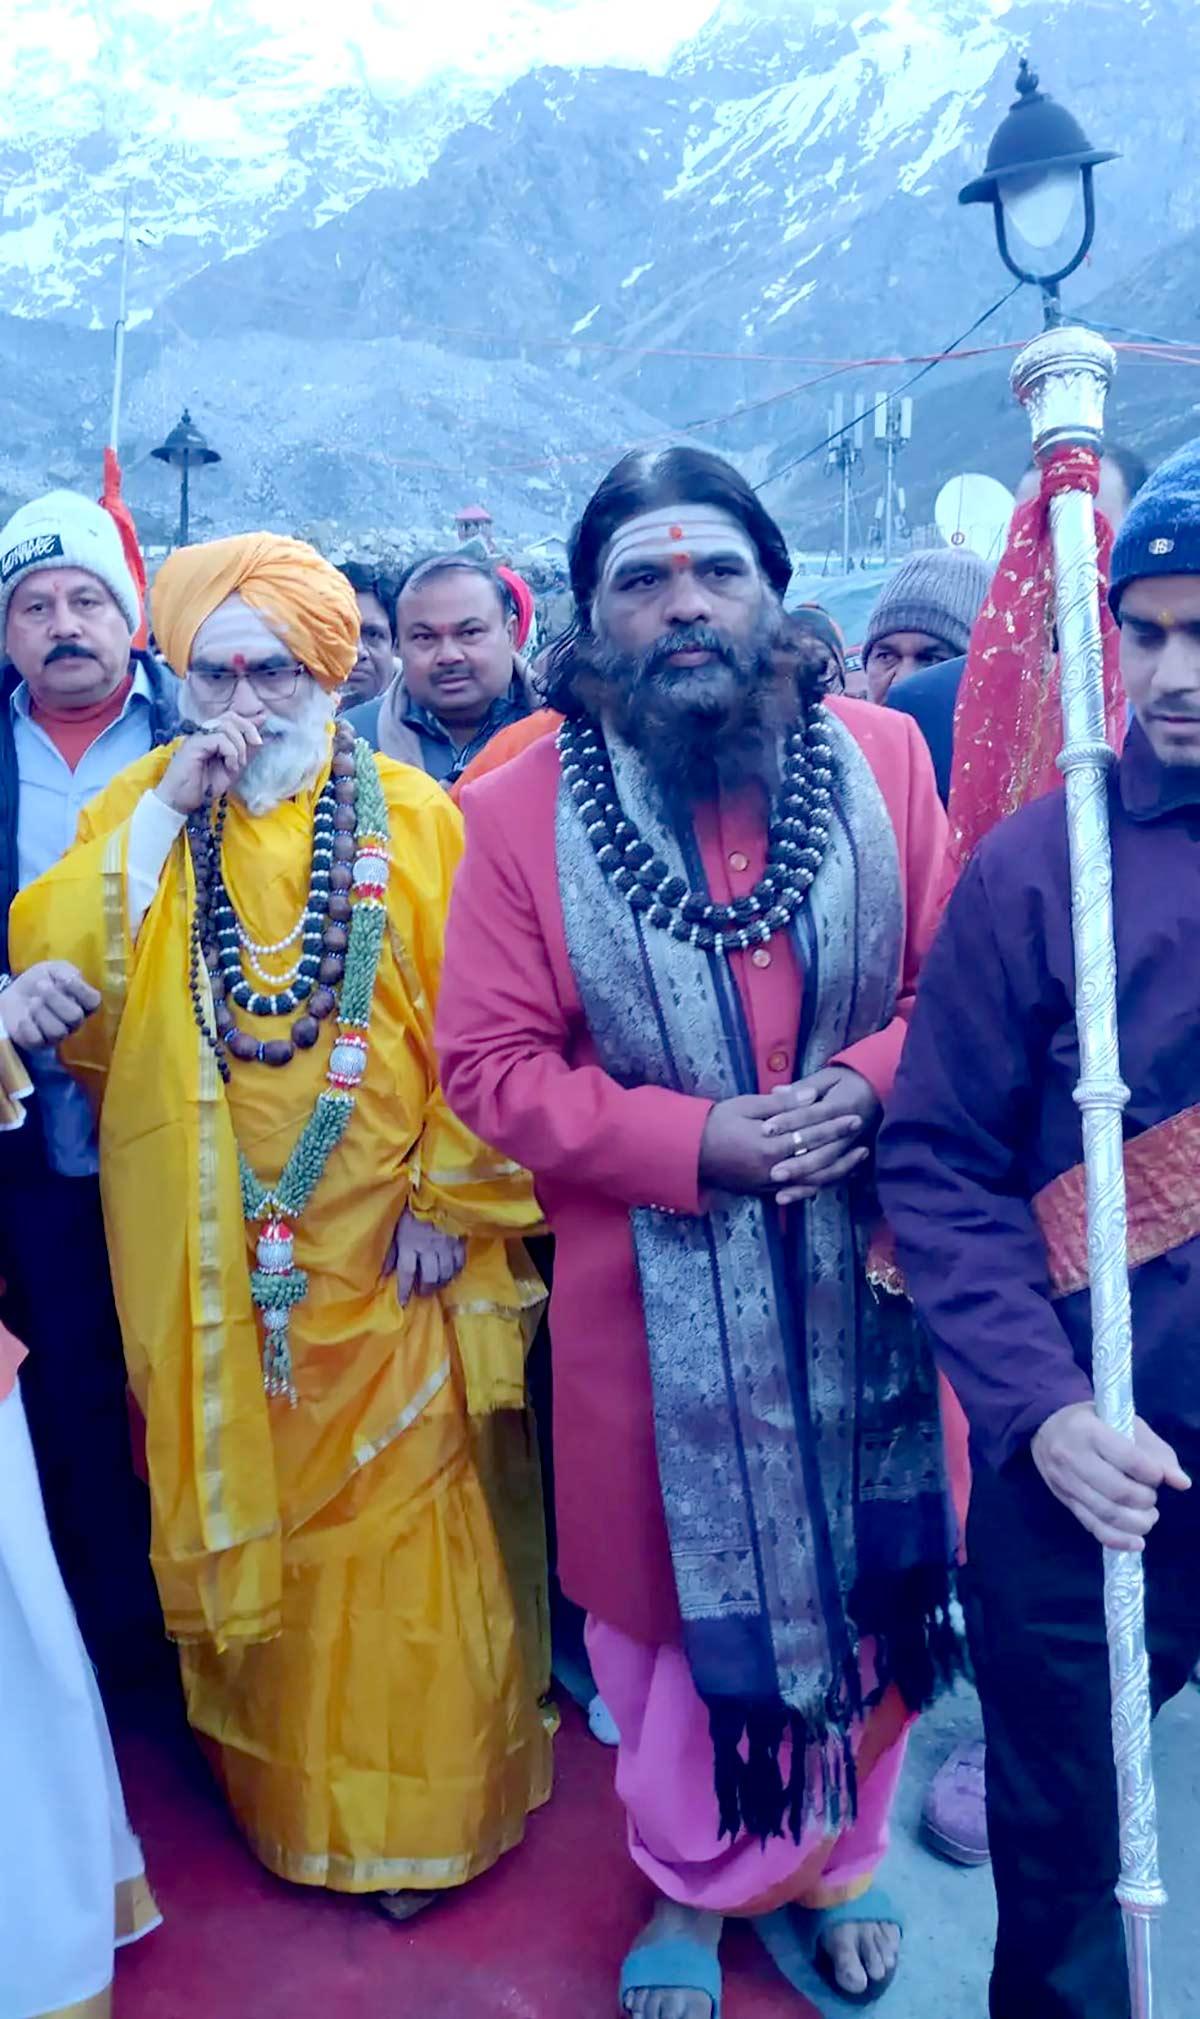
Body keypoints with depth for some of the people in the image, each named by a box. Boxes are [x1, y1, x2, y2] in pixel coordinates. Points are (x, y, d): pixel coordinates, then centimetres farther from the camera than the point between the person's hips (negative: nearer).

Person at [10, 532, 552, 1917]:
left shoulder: (411, 816, -1)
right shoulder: (139, 805, 5)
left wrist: (450, 1198, -11)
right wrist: (165, 815, -14)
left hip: (378, 1245, -2)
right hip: (202, 1253, 2)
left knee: (395, 1519, 6)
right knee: (239, 1517, 14)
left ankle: (410, 1812, 26)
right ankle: (275, 1794, 36)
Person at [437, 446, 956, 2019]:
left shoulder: (879, 757, -1)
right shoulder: (524, 809, -7)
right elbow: (490, 1062, -8)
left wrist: (867, 1083, -17)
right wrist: (697, 1138, -17)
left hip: (865, 1262, 2)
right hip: (657, 1292, -2)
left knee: (864, 1568, 16)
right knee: (677, 1586, 13)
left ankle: (834, 1860, 44)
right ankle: (690, 1882, 42)